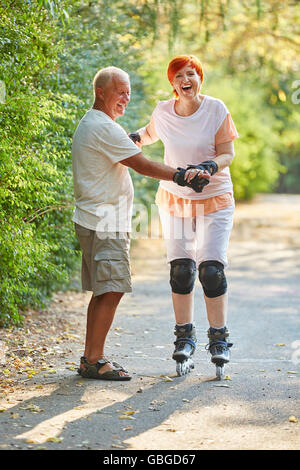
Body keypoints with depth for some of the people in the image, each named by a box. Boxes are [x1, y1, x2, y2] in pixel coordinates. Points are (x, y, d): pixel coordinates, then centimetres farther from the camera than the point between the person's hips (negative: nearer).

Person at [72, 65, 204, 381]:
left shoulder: (88, 124, 19)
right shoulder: (104, 127, -14)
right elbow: (142, 165, -16)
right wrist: (181, 176, -11)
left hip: (96, 221, 11)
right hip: (104, 224, -10)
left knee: (102, 292, 11)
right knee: (111, 291, -10)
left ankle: (91, 358, 14)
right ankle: (94, 361, -6)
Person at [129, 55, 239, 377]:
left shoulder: (216, 109, -10)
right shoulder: (163, 112, -1)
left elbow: (227, 154, -10)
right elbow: (150, 133, 22)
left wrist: (208, 167, -30)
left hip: (214, 200, -2)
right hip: (174, 199, 2)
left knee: (211, 269, -10)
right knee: (181, 269, -3)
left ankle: (219, 339, 4)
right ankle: (184, 336, 12)